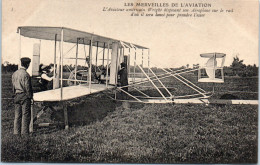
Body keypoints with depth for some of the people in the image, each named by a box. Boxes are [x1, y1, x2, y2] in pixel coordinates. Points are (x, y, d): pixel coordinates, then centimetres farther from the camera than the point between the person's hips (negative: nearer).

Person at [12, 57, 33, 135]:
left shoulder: (14, 73, 8)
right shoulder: (25, 74, -15)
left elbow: (13, 86, 13)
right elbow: (27, 87, -14)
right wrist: (31, 97, -7)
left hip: (17, 96, 7)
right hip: (24, 96, -7)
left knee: (17, 115, 11)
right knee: (26, 115, 0)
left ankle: (16, 132, 15)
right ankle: (24, 132, 2)